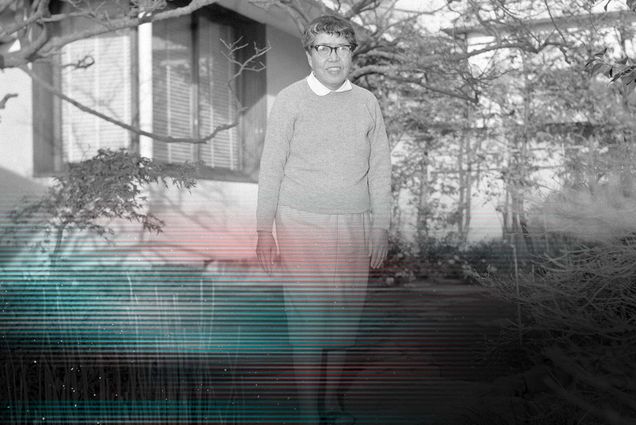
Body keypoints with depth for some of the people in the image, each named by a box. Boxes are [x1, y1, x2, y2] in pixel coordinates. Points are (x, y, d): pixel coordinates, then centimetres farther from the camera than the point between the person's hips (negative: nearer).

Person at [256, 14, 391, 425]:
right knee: (309, 315, -3)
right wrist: (264, 231, -3)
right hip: (302, 224, -3)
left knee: (345, 314, 8)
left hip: (354, 227, 3)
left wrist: (381, 226, 7)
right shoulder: (290, 100, -1)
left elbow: (380, 168, 11)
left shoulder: (366, 102, 8)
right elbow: (271, 168, 0)